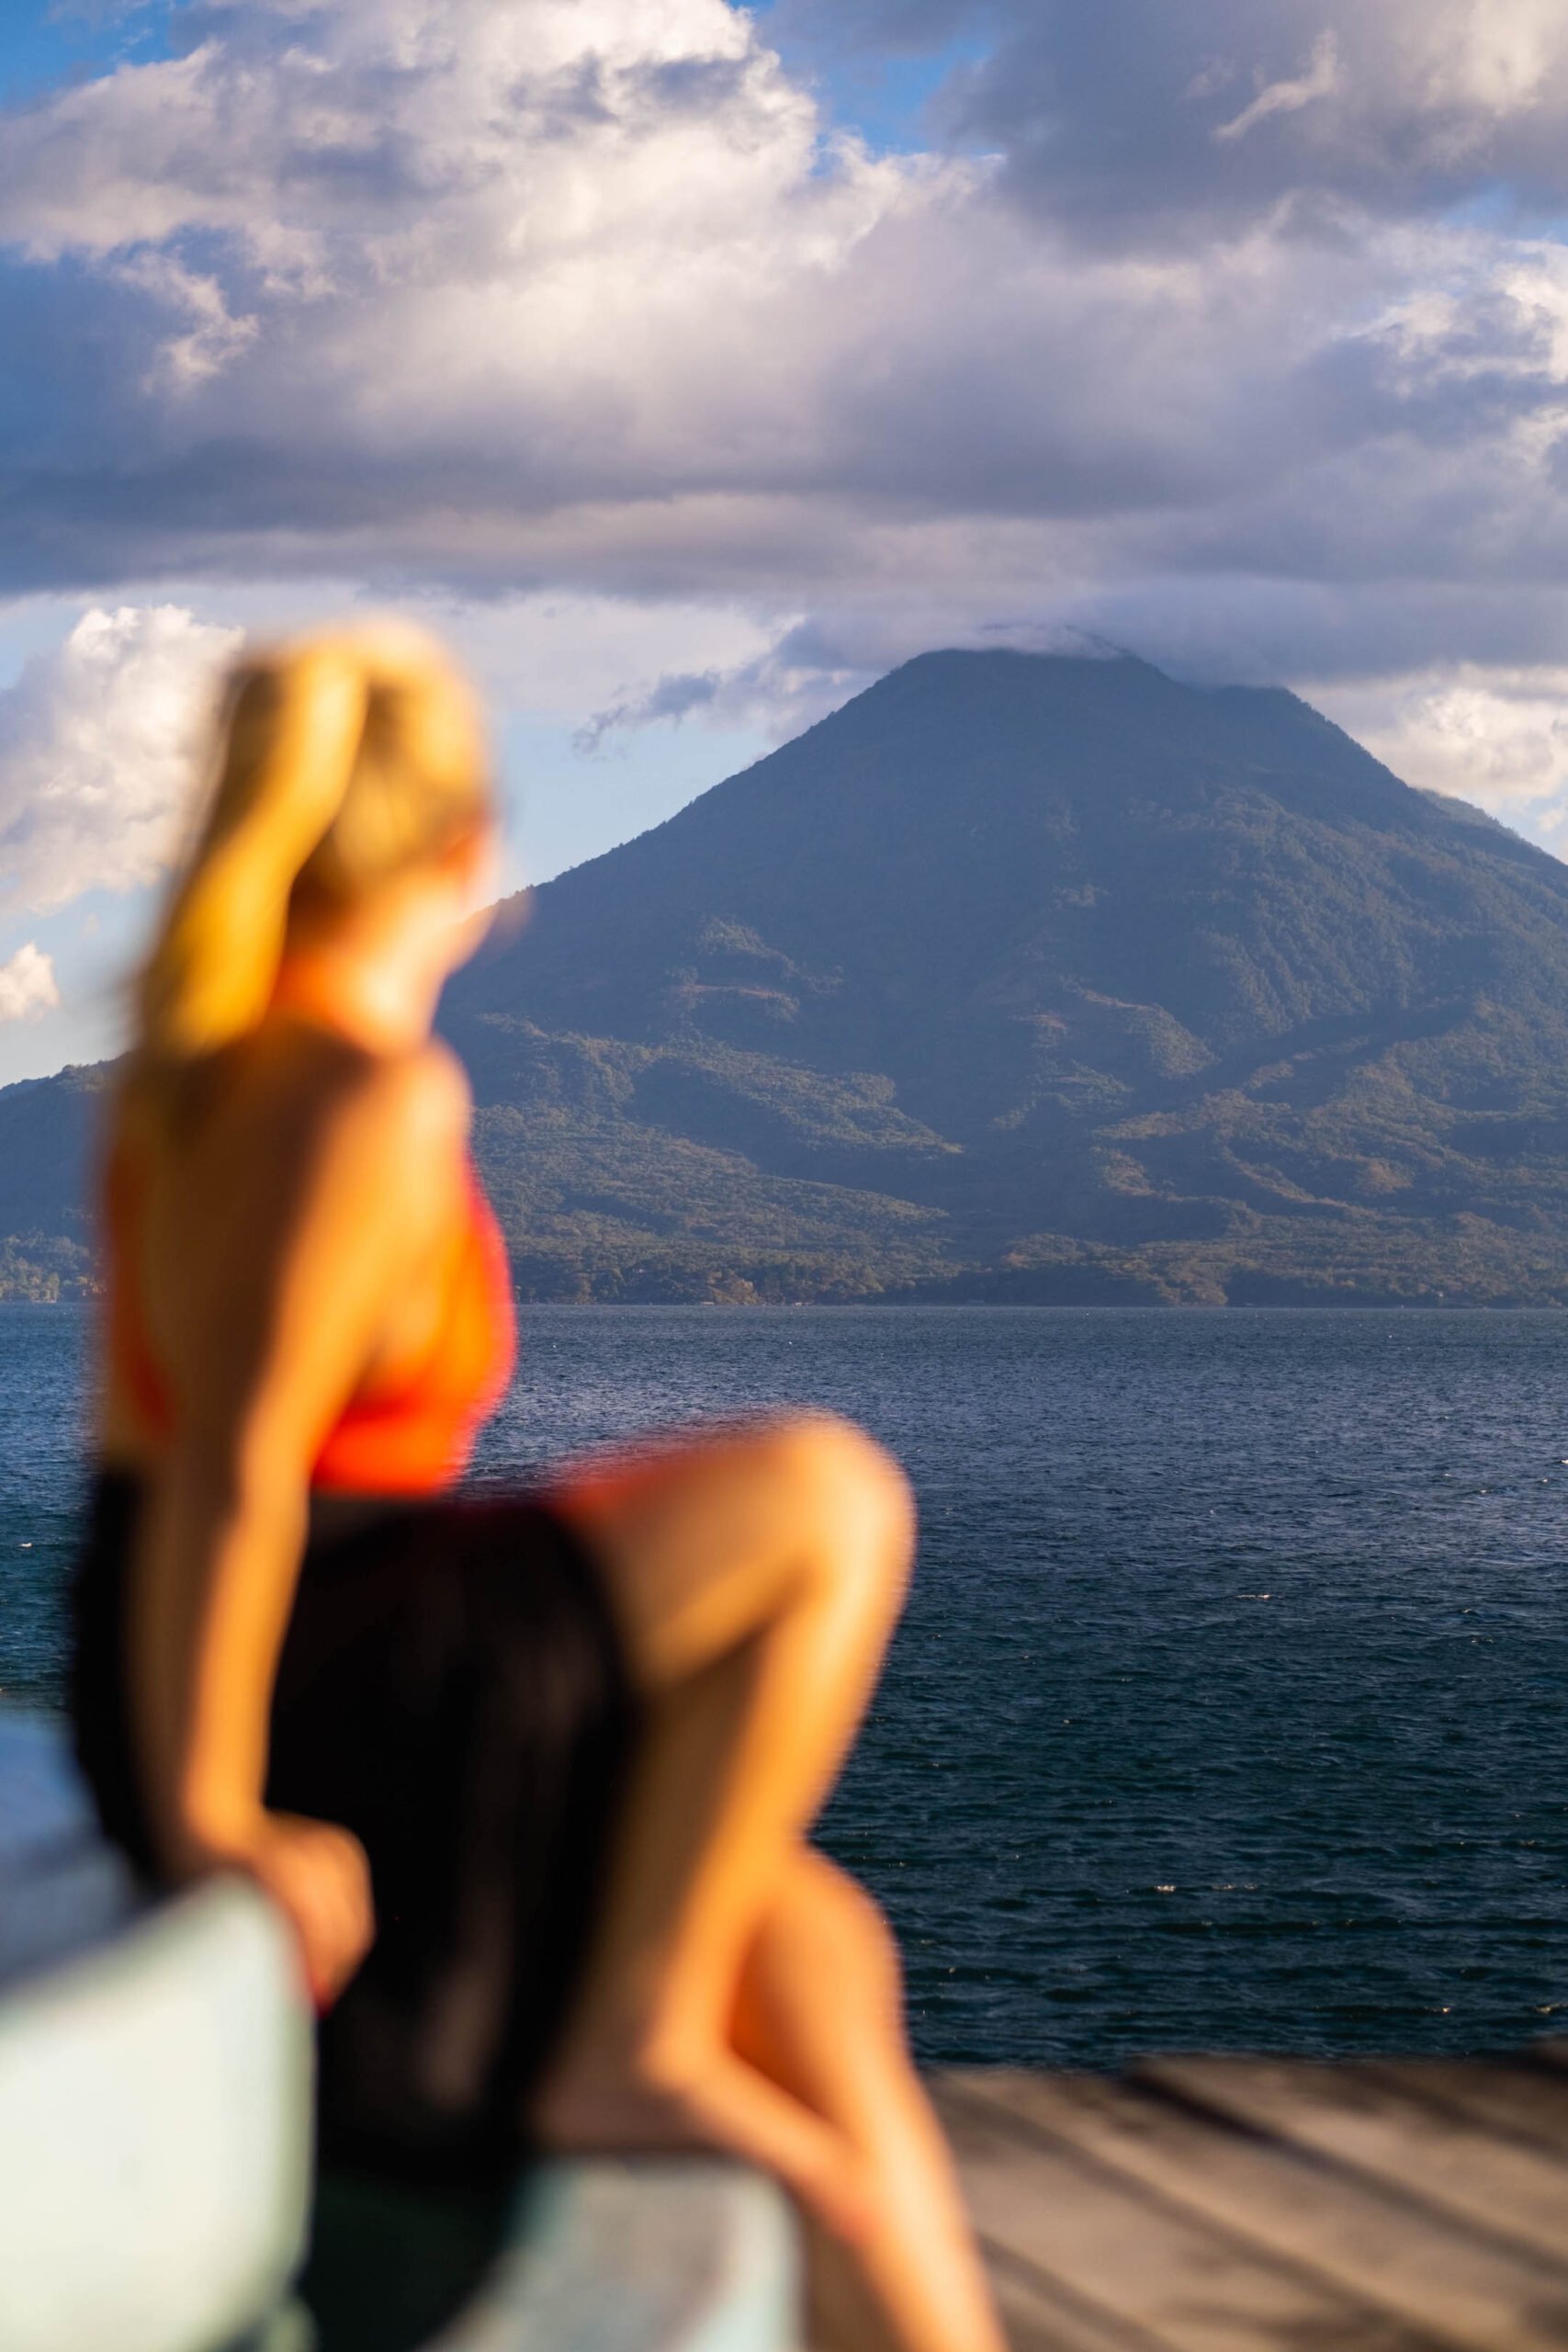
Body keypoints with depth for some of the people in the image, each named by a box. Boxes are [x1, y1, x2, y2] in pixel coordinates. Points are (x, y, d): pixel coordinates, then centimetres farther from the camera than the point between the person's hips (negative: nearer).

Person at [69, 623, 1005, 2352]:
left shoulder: (198, 1058, 11)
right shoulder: (375, 1098, -18)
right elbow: (230, 1466, -24)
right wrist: (208, 1824, -19)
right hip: (303, 1718, -9)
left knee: (810, 1944, 9)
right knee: (827, 1495, -10)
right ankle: (635, 2035, -7)